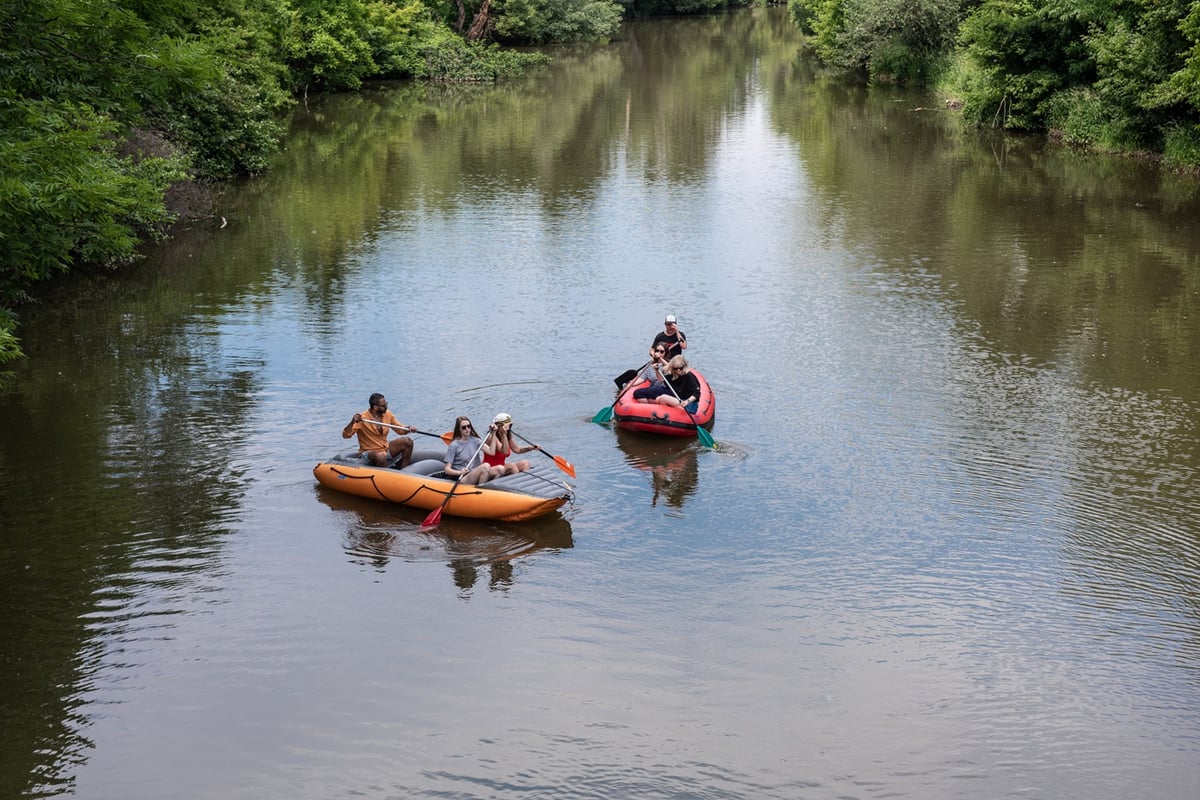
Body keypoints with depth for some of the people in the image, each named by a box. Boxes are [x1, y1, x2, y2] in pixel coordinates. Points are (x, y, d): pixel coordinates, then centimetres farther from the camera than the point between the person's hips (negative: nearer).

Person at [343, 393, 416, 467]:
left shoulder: (388, 414, 0)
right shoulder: (362, 418, -17)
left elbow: (400, 429, 12)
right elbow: (345, 435, -21)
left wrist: (409, 428, -10)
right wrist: (352, 422, -39)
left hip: (386, 449, 6)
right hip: (369, 452, -6)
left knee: (407, 441, -11)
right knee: (381, 457, -38)